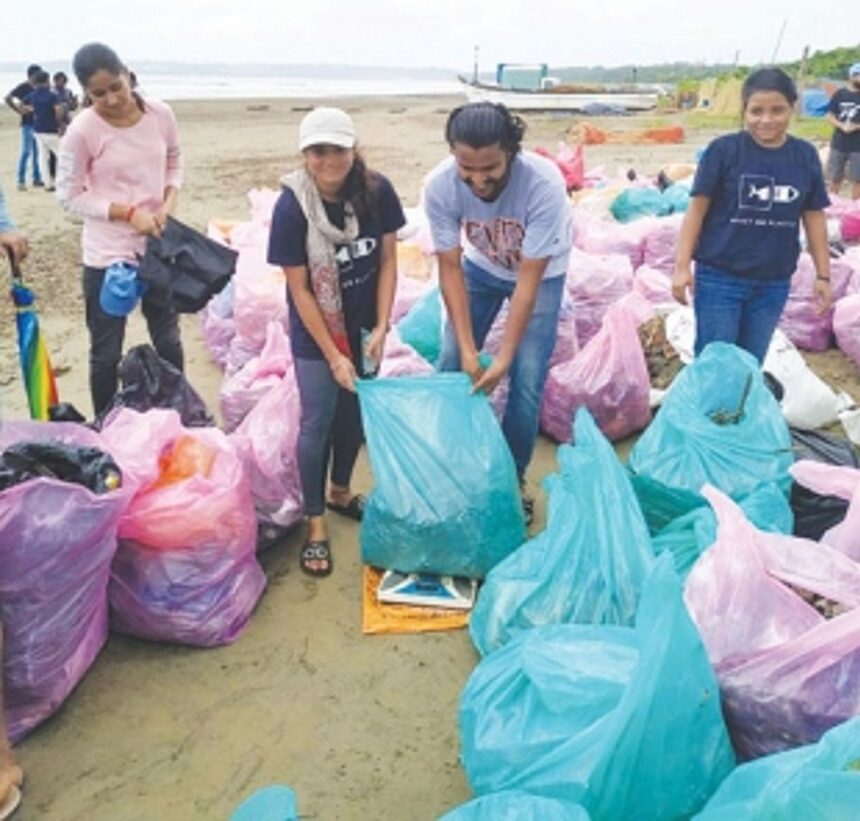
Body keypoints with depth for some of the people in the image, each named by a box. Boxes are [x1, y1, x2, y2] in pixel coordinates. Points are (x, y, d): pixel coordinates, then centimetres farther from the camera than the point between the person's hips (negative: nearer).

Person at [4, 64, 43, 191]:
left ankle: (37, 179, 18)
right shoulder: (23, 87, -7)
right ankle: (21, 181, -3)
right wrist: (18, 110, -12)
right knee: (26, 152, -7)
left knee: (37, 152, 11)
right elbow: (8, 98, -11)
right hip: (28, 124, -6)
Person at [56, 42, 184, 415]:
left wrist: (169, 202, -9)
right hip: (107, 254, -4)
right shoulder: (82, 130, -16)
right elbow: (69, 195, -10)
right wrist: (128, 213, -20)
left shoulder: (160, 114, -6)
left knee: (168, 339, 18)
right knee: (106, 351, 6)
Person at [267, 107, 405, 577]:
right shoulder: (292, 206, -23)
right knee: (318, 422, 2)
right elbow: (299, 288, -18)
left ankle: (340, 492, 40)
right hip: (316, 331, -3)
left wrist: (381, 327, -12)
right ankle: (315, 524, 17)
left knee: (356, 412, 16)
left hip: (363, 324, 4)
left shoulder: (376, 191, -15)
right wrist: (333, 354, -17)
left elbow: (387, 260, -5)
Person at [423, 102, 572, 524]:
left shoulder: (543, 182, -38)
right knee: (450, 368, 2)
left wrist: (505, 356, -30)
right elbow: (450, 269, -21)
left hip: (540, 273, -2)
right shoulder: (439, 185, -30)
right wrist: (467, 349, -25)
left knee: (526, 383, -8)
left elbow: (529, 279, -31)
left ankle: (513, 479, 13)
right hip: (481, 268, 3)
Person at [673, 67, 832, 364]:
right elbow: (697, 208, -7)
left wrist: (823, 274, 9)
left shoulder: (806, 156, 2)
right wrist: (682, 265, -10)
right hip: (719, 277, -3)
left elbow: (814, 217, 8)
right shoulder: (724, 149, -10)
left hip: (773, 283, 4)